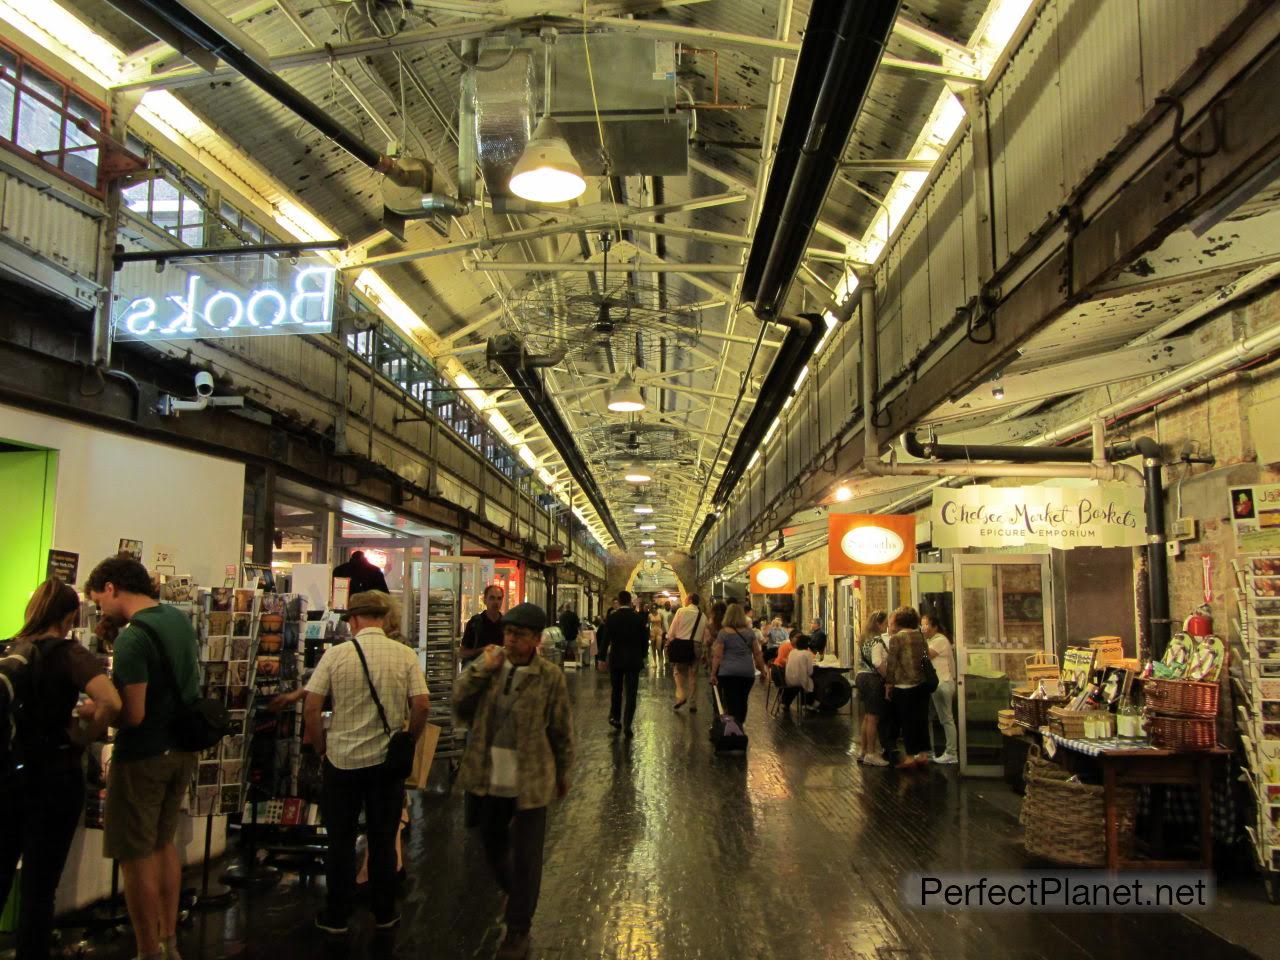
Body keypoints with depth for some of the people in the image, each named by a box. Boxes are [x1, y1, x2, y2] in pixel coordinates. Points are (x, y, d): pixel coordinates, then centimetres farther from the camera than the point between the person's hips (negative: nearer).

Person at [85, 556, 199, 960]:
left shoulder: (132, 638, -22)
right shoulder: (180, 619, 5)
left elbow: (132, 715, -24)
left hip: (143, 758, -9)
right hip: (182, 750, 9)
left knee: (136, 856, 4)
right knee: (164, 844, 20)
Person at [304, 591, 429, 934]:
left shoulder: (336, 654, -9)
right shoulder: (405, 655, -7)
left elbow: (311, 708, -9)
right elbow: (421, 705, -9)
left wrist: (321, 747, 5)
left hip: (342, 760, -1)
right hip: (388, 761, 1)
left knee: (340, 841, 13)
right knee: (383, 840, 14)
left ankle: (336, 917, 24)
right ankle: (384, 914, 24)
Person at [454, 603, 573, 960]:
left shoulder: (550, 676, -11)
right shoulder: (488, 663, -1)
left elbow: (561, 730, -1)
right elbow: (459, 704, -5)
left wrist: (562, 774, 7)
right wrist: (481, 670, -16)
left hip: (529, 781, -4)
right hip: (487, 778, 4)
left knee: (525, 858, 7)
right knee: (492, 846, 21)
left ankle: (518, 930, 26)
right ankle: (514, 893, 50)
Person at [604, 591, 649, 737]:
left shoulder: (611, 618, -6)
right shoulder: (639, 617, -6)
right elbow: (645, 639, -1)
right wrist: (642, 656, 12)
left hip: (615, 659, 1)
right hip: (634, 660, -1)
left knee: (616, 690, 19)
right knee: (630, 693, 2)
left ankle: (615, 718, 28)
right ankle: (627, 725, -1)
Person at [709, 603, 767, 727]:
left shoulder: (723, 633, -3)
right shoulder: (750, 632, 5)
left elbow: (717, 656, -5)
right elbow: (757, 654, 5)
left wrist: (713, 674, 0)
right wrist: (762, 670, 14)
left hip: (728, 673, -3)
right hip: (748, 672, 3)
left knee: (731, 703, 0)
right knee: (742, 701, 15)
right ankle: (739, 725, 23)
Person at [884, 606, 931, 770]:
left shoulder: (896, 638, -10)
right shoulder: (920, 636, 8)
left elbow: (891, 663, -10)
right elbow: (926, 657, 15)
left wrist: (889, 685, -3)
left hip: (904, 685, -6)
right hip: (922, 683, 6)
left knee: (906, 721, 2)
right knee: (921, 719, 11)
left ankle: (910, 756, 4)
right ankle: (923, 754, 16)